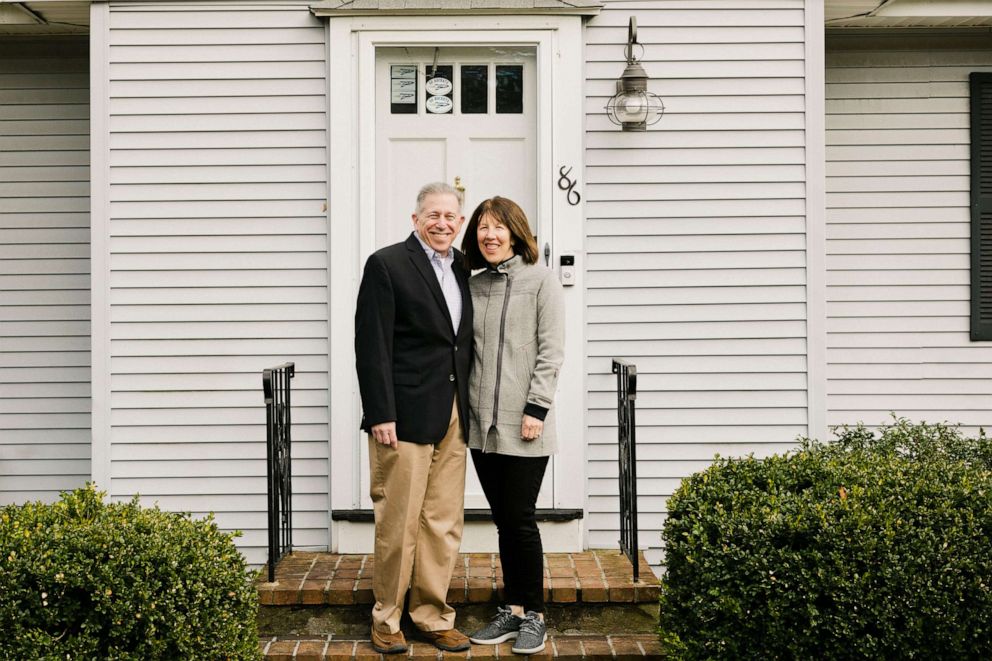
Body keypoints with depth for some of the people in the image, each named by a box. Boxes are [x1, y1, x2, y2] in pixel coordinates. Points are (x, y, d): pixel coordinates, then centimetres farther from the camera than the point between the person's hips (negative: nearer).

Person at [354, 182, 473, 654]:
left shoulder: (462, 268, 14)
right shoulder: (386, 265, -5)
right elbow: (372, 346, -10)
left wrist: (469, 408, 9)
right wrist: (380, 415, -15)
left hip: (454, 416, 6)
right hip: (406, 415, -6)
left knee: (444, 523, 9)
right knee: (398, 522, 1)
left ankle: (433, 616, 20)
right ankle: (386, 620, 15)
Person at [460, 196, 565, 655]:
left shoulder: (540, 279, -2)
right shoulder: (475, 285, 12)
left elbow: (551, 350, -7)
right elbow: (469, 350, 14)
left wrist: (536, 409, -13)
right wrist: (465, 407, 7)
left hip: (524, 426, -5)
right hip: (483, 425, 5)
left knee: (520, 519, -2)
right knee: (503, 521, 10)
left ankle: (533, 616, 12)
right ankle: (512, 612, 19)